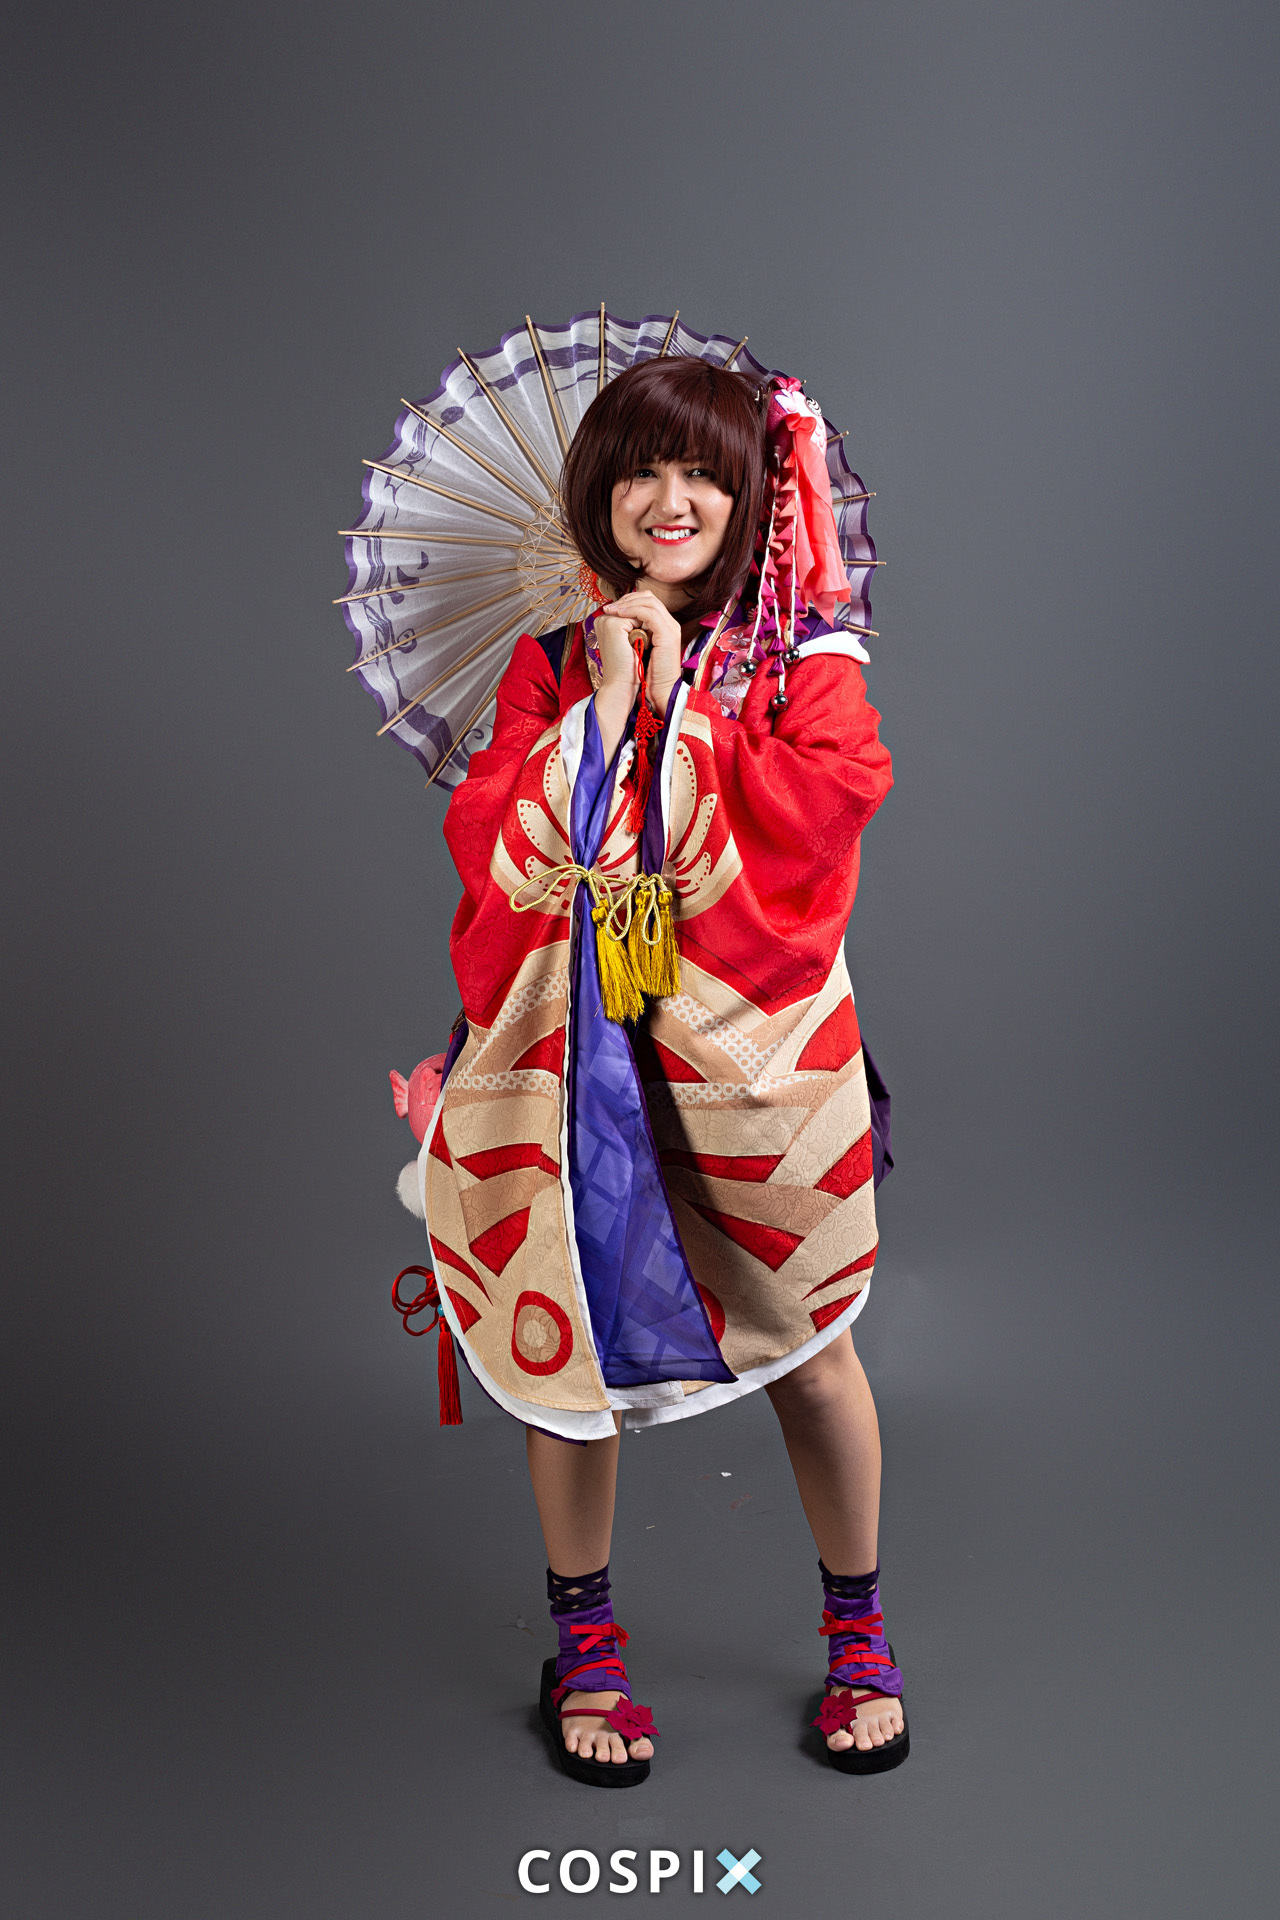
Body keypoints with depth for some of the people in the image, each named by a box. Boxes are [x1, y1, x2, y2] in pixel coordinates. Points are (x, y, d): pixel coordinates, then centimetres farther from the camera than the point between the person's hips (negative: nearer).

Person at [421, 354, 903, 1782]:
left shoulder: (811, 666, 2)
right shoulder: (553, 662, 7)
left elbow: (814, 820, -16)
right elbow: (486, 843, -5)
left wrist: (673, 701, -12)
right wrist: (602, 704, -11)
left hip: (754, 1045, -1)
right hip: (578, 1048, 2)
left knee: (804, 1344, 9)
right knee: (571, 1331, 9)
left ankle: (858, 1630, 33)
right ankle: (583, 1640, 30)